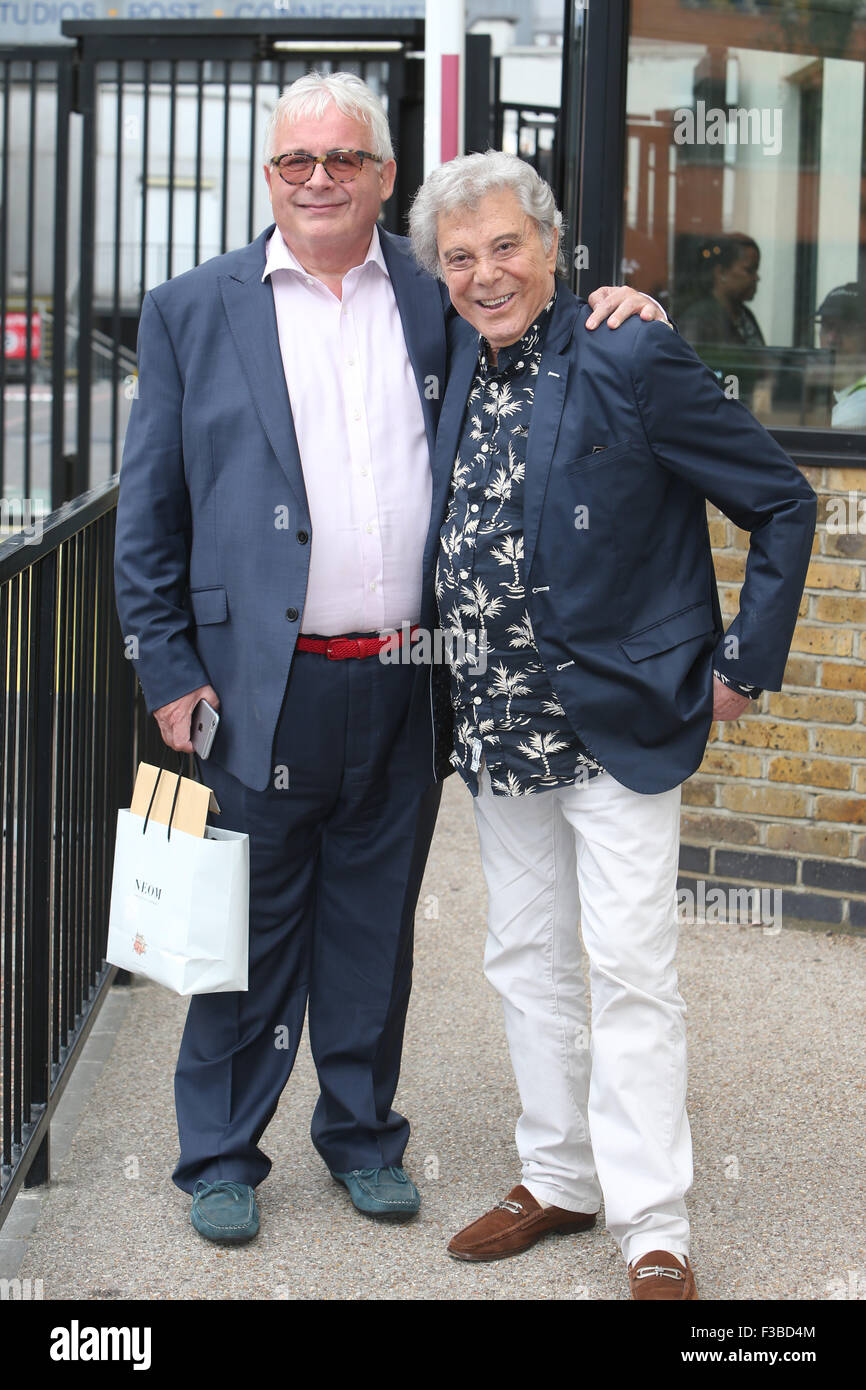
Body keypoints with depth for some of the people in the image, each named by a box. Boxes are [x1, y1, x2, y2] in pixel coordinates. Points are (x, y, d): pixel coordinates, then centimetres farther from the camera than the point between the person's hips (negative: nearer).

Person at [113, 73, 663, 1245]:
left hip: (405, 692, 2)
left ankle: (362, 1130, 29)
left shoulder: (438, 301, 8)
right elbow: (149, 510, 3)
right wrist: (170, 671, -3)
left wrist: (614, 311, -3)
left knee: (375, 924, 13)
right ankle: (221, 1155, 20)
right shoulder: (194, 311, 3)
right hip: (263, 682, -2)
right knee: (250, 926, 6)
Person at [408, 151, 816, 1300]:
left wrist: (741, 667, -8)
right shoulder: (456, 365, 5)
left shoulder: (630, 362, -15)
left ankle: (653, 1230, 3)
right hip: (499, 728, 7)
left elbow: (783, 504, -9)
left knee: (630, 971, -4)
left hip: (621, 721, -7)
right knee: (525, 962, 14)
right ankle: (558, 1180, 28)